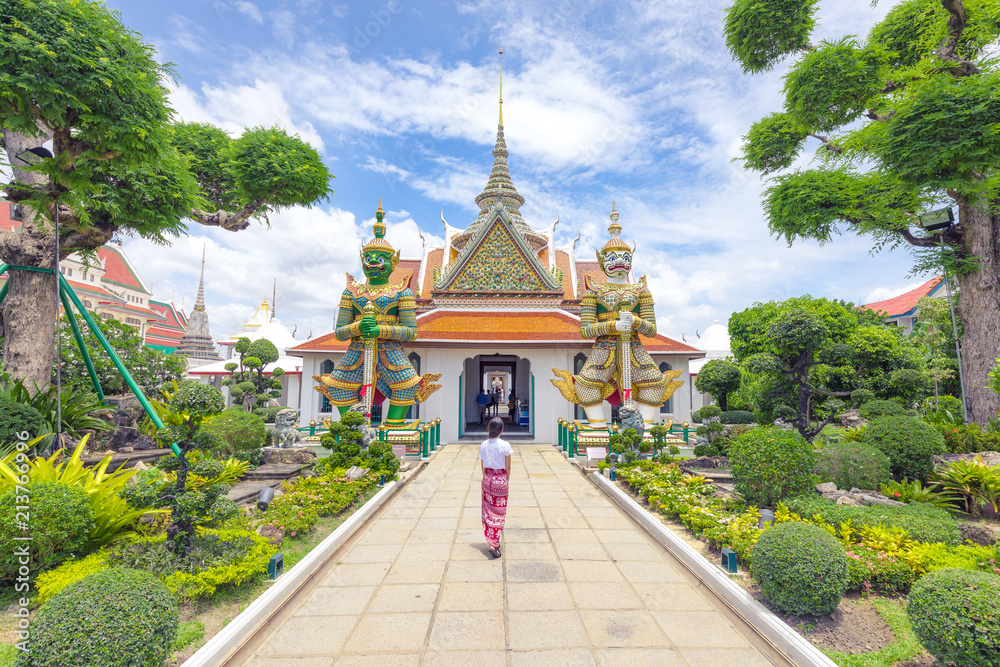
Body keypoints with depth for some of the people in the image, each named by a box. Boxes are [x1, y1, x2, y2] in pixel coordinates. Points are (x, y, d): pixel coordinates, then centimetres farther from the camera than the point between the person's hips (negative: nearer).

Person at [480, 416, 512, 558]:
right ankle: (494, 544, 3)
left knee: (488, 510, 15)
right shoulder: (505, 445, -15)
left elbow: (482, 465, 4)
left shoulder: (483, 445, -4)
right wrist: (507, 479, 7)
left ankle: (490, 540, 26)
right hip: (501, 479, -3)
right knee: (499, 511, 6)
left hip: (487, 479, 3)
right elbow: (508, 467, -8)